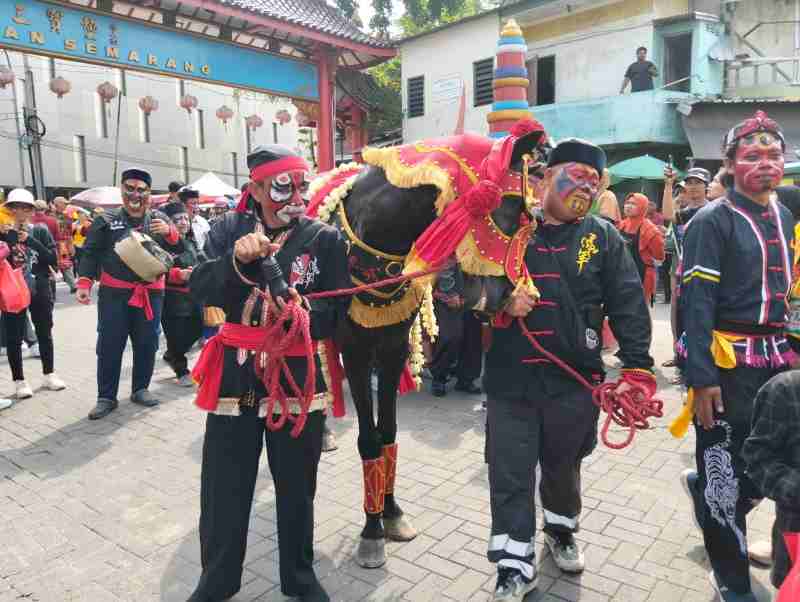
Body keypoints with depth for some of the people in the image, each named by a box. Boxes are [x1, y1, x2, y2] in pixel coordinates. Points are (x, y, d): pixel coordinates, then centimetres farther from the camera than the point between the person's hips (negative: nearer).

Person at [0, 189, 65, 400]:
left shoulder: (41, 230, 1)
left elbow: (53, 259, -7)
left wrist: (31, 241, -16)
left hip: (40, 291, 1)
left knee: (44, 334, 11)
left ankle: (49, 374, 25)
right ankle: (19, 381, 13)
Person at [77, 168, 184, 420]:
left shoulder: (159, 219, 7)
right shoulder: (106, 220, 3)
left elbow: (179, 249, 5)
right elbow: (90, 253, 1)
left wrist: (170, 232, -15)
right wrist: (84, 283, -10)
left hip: (151, 292, 2)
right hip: (114, 293, -1)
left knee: (147, 344, 9)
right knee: (109, 346, 2)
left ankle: (141, 389, 26)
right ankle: (106, 397, 14)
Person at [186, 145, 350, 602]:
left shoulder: (326, 238, -2)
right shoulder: (229, 230, 3)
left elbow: (338, 311, -5)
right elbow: (201, 292, -9)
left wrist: (305, 311, -25)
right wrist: (238, 259, -26)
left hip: (299, 376, -1)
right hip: (235, 373, 1)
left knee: (297, 488, 13)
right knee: (223, 488, 10)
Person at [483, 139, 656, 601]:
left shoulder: (603, 237, 2)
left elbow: (629, 306, -2)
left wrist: (637, 368, -11)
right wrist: (500, 301, -15)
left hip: (575, 381, 1)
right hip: (511, 378, -1)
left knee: (563, 467, 21)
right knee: (510, 477, 4)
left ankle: (561, 531, 49)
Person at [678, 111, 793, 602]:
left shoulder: (788, 220, 12)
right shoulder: (712, 221, -9)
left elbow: (790, 291, 19)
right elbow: (695, 302, -15)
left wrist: (790, 350, 14)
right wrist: (701, 377, -20)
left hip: (777, 359, 7)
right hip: (729, 364, -6)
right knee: (726, 474, 4)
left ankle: (704, 488, 42)